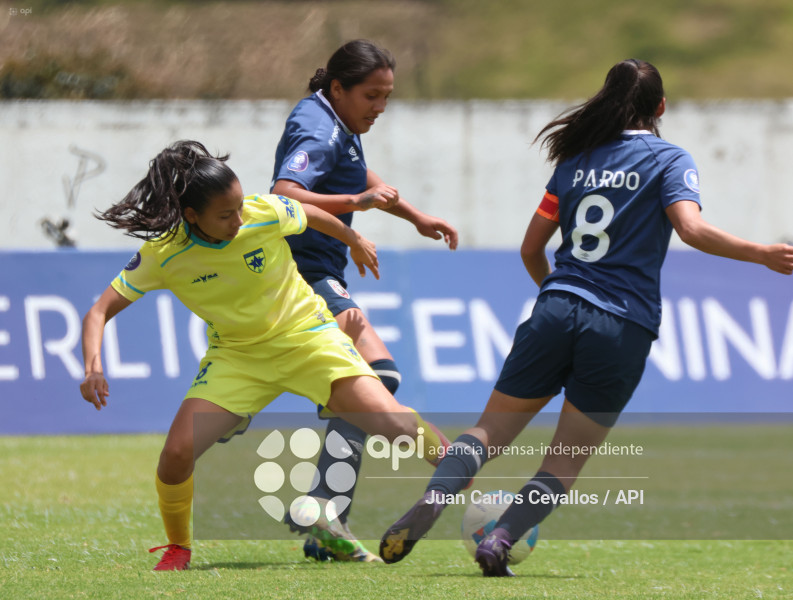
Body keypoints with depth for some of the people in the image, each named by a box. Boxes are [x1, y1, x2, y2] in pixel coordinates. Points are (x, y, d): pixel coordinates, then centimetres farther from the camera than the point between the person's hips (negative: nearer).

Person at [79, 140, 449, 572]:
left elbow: (312, 215, 3)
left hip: (306, 334, -1)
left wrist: (356, 242, 23)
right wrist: (93, 367, -34)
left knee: (395, 425, -19)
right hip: (235, 355, 1)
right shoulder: (163, 255, -20)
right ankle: (178, 548, 10)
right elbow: (100, 312, -15)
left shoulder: (266, 215, -21)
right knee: (177, 453, -18)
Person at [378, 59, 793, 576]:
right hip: (623, 329, -3)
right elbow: (691, 228, -15)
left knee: (491, 431, 8)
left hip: (557, 309, 3)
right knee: (566, 462, 7)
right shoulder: (669, 160, 3)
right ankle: (500, 539, -15)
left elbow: (531, 249, 20)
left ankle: (424, 510, -17)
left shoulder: (576, 160, 16)